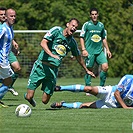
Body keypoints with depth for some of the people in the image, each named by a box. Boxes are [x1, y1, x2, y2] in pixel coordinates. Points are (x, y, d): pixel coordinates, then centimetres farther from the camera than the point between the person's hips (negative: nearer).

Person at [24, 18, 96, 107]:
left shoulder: (72, 42, 13)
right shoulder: (56, 30, -2)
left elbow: (78, 57, 29)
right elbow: (43, 43, -12)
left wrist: (87, 70, 38)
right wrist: (51, 54, -28)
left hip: (53, 70, 4)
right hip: (41, 66, -4)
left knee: (45, 101, -3)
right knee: (29, 97, -9)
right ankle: (28, 95, 27)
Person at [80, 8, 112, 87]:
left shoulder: (101, 25, 12)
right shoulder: (86, 25, -1)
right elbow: (82, 38, -1)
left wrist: (107, 50, 17)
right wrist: (83, 49, -11)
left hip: (100, 51, 4)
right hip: (90, 51, -3)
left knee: (105, 67, -11)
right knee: (89, 70, -1)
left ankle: (101, 86, 2)